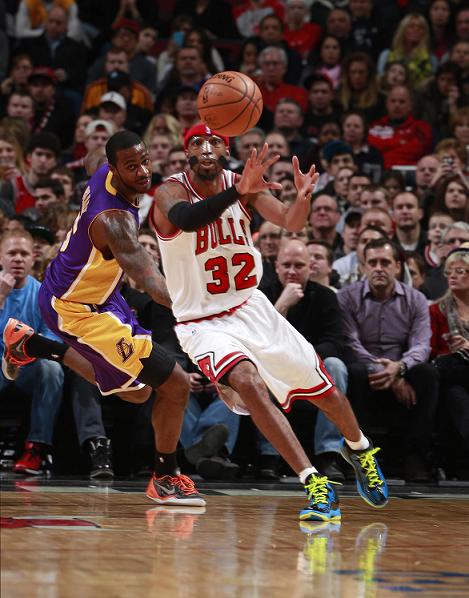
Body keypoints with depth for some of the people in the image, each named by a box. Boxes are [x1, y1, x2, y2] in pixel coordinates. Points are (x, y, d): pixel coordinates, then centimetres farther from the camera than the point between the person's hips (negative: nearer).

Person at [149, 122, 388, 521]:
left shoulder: (245, 183, -3)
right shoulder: (171, 191, -17)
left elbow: (290, 223, -16)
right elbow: (186, 219, -41)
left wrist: (304, 197, -38)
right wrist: (238, 192, -55)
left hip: (251, 308, 5)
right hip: (204, 322, -5)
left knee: (322, 387, 14)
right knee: (247, 382, -33)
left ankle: (358, 449, 47)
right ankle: (315, 484, -32)